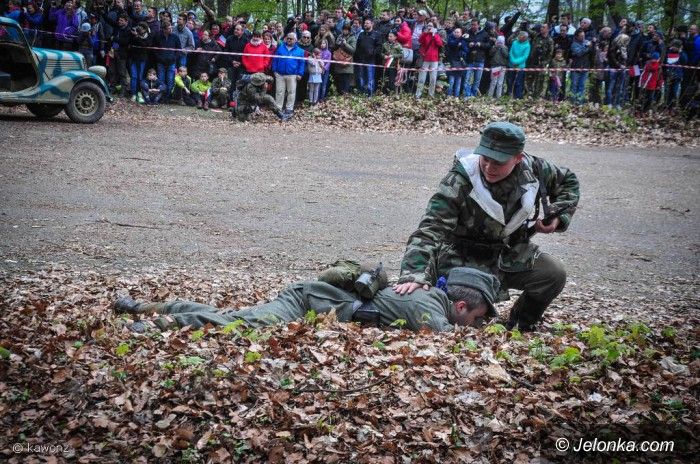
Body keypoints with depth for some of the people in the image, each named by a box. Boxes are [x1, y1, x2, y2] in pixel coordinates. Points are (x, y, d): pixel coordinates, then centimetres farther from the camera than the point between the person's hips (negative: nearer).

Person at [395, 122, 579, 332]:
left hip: (512, 254, 5)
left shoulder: (534, 170, -11)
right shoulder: (460, 180, -27)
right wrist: (414, 275, -46)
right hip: (465, 259, -5)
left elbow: (568, 182, 13)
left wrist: (557, 217, -5)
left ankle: (519, 328, 9)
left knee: (554, 275, -16)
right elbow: (430, 230, -32)